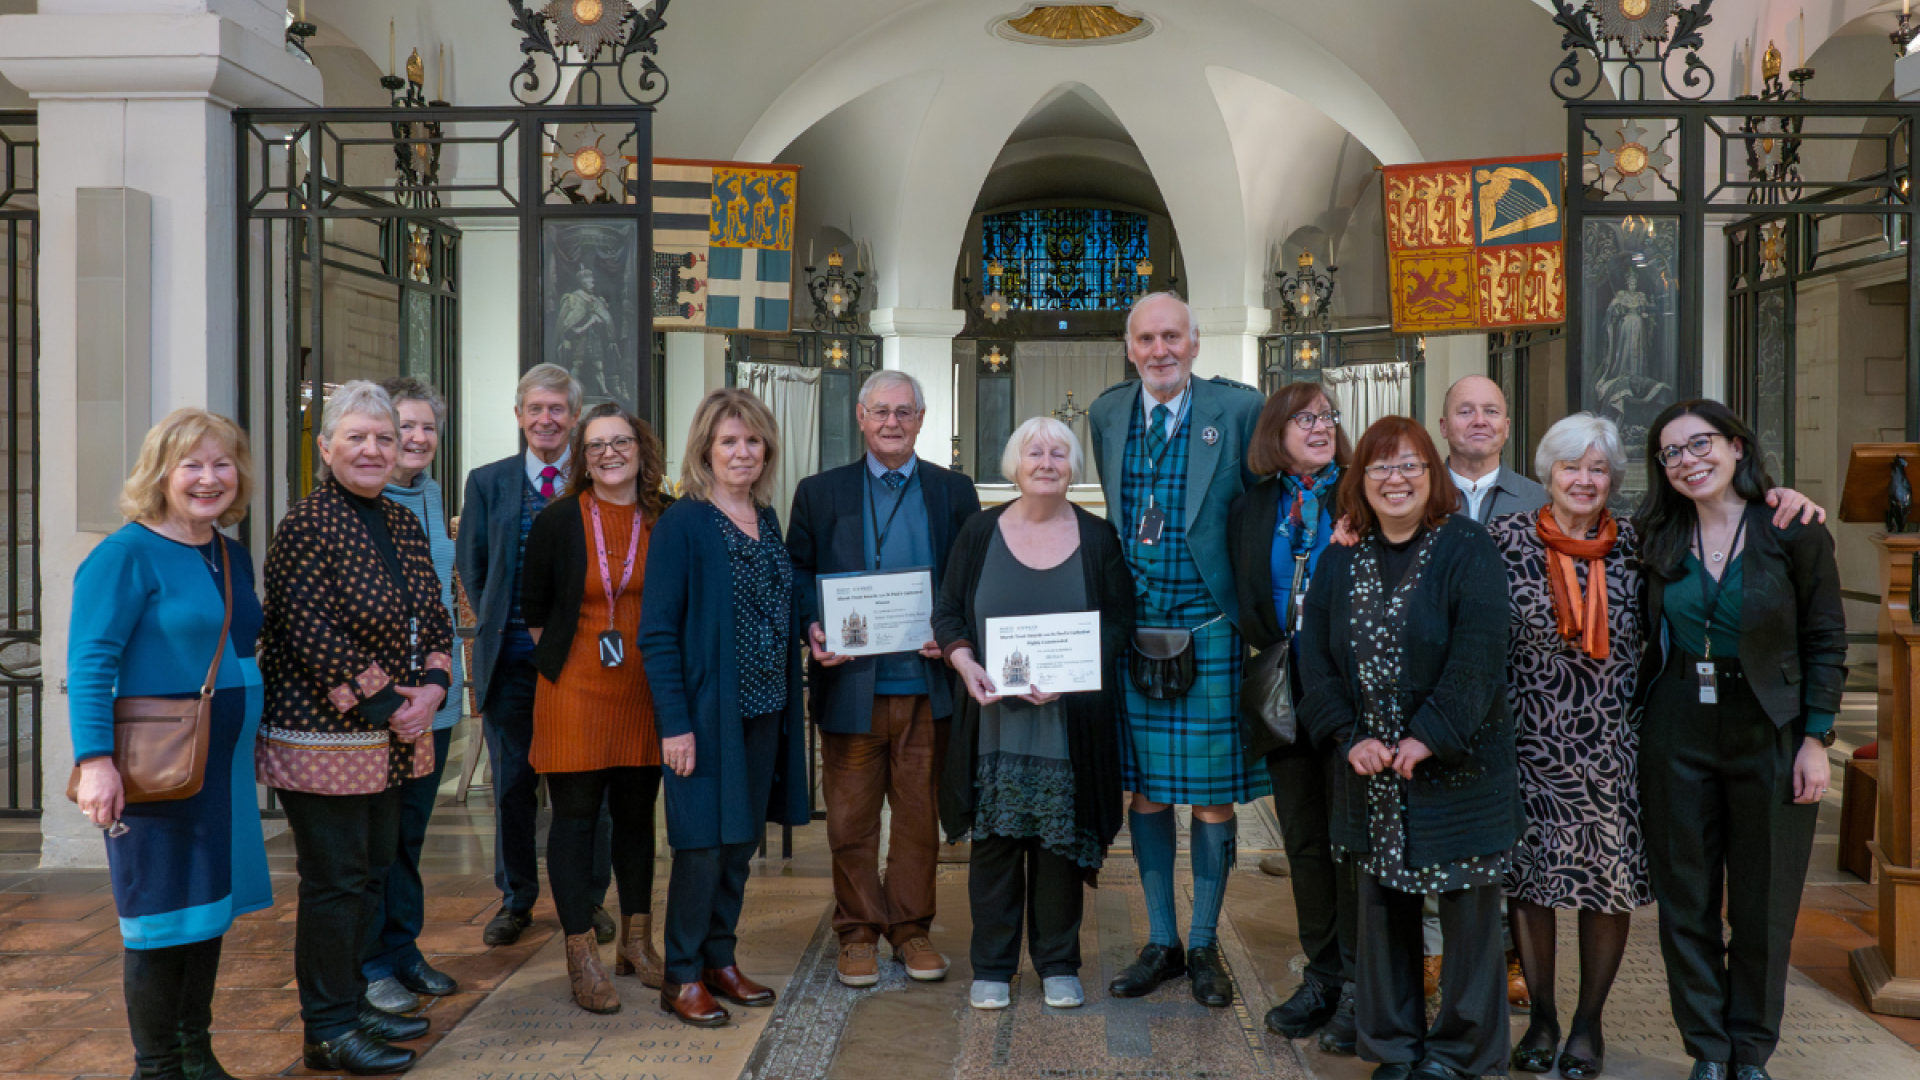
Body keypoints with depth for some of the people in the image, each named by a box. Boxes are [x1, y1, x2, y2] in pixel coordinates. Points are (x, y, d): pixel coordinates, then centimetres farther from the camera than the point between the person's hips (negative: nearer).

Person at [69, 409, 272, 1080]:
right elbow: (89, 664, -16)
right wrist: (96, 759, -24)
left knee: (210, 911, 15)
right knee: (161, 920, 2)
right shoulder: (127, 554, -11)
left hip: (223, 764, 7)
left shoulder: (233, 558, 12)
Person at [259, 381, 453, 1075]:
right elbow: (314, 637, -18)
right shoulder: (307, 526, -12)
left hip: (392, 740, 8)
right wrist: (386, 705, -15)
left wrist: (431, 688, -5)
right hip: (325, 737, -8)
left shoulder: (403, 524, 11)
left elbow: (436, 620, 12)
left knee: (371, 872, 16)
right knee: (335, 881, 1)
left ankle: (350, 1001, 31)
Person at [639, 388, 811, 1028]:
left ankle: (719, 959, 27)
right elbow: (657, 631, -13)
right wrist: (674, 722, -18)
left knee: (742, 840, 14)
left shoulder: (767, 521, 10)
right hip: (707, 710, -7)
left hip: (763, 708, 7)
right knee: (703, 843, -1)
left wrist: (790, 702, 10)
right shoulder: (682, 524, -11)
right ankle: (682, 978, 13)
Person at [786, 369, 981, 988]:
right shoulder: (819, 494, 8)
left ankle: (911, 929, 23)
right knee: (851, 818, 5)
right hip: (850, 684, 0)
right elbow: (797, 573, 8)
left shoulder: (954, 493, 9)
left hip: (926, 684, 1)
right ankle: (858, 933, 20)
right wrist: (813, 628, -10)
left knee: (920, 814, 8)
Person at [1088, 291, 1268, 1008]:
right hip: (1132, 627, 3)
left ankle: (1204, 947, 22)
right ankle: (1161, 943, 25)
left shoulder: (1239, 409, -6)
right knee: (1145, 789, 10)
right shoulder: (1106, 415, 7)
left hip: (1210, 627, -3)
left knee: (1213, 793, 5)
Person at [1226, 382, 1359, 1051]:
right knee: (1302, 838, 11)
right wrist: (1270, 654, -1)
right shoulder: (1252, 508, 10)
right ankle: (1321, 977, 24)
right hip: (1283, 690, 4)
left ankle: (1358, 988, 11)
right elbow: (1245, 600, 12)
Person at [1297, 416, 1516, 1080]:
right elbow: (1316, 656, 4)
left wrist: (1429, 736, -19)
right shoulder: (1341, 561, 7)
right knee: (1382, 906, 11)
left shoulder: (1466, 549, -7)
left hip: (1456, 768, -4)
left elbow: (1478, 653, -15)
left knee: (1466, 906, 4)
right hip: (1371, 772, 4)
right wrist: (1350, 736, -7)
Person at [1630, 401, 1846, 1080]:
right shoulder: (1658, 539, 3)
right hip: (1677, 735, 2)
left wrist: (1816, 739, -8)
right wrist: (1636, 716, 0)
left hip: (1768, 734, -2)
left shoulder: (1793, 531, -6)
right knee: (1686, 901, 7)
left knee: (1764, 905, 9)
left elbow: (1825, 640, -4)